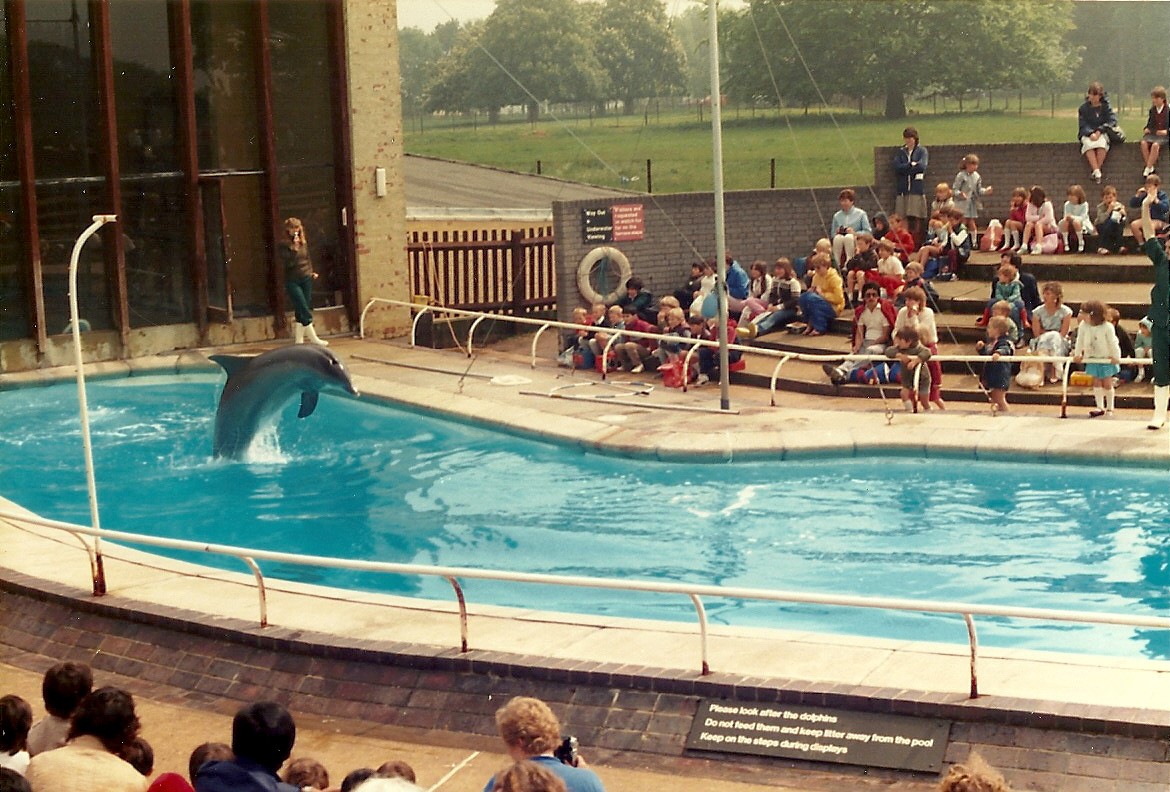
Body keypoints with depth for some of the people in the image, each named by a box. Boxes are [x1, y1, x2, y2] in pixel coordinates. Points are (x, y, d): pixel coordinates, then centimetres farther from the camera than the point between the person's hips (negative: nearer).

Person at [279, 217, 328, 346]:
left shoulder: (304, 243, 9)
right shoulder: (284, 245, -7)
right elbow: (287, 262, -16)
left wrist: (312, 272, 12)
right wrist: (294, 248, -22)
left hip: (306, 279, 5)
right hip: (293, 281, -5)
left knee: (301, 312, 8)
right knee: (305, 311, -10)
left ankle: (299, 340, 13)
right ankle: (313, 339, -6)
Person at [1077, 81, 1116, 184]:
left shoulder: (1106, 107, 6)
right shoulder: (1083, 108, 8)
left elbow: (1112, 121, -3)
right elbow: (1082, 125, 1)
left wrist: (1099, 131, -17)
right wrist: (1090, 133, -20)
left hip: (1102, 134, -1)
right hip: (1087, 134, 1)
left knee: (1101, 142, -37)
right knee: (1088, 144, -35)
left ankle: (1095, 170, -34)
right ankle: (1097, 172, -42)